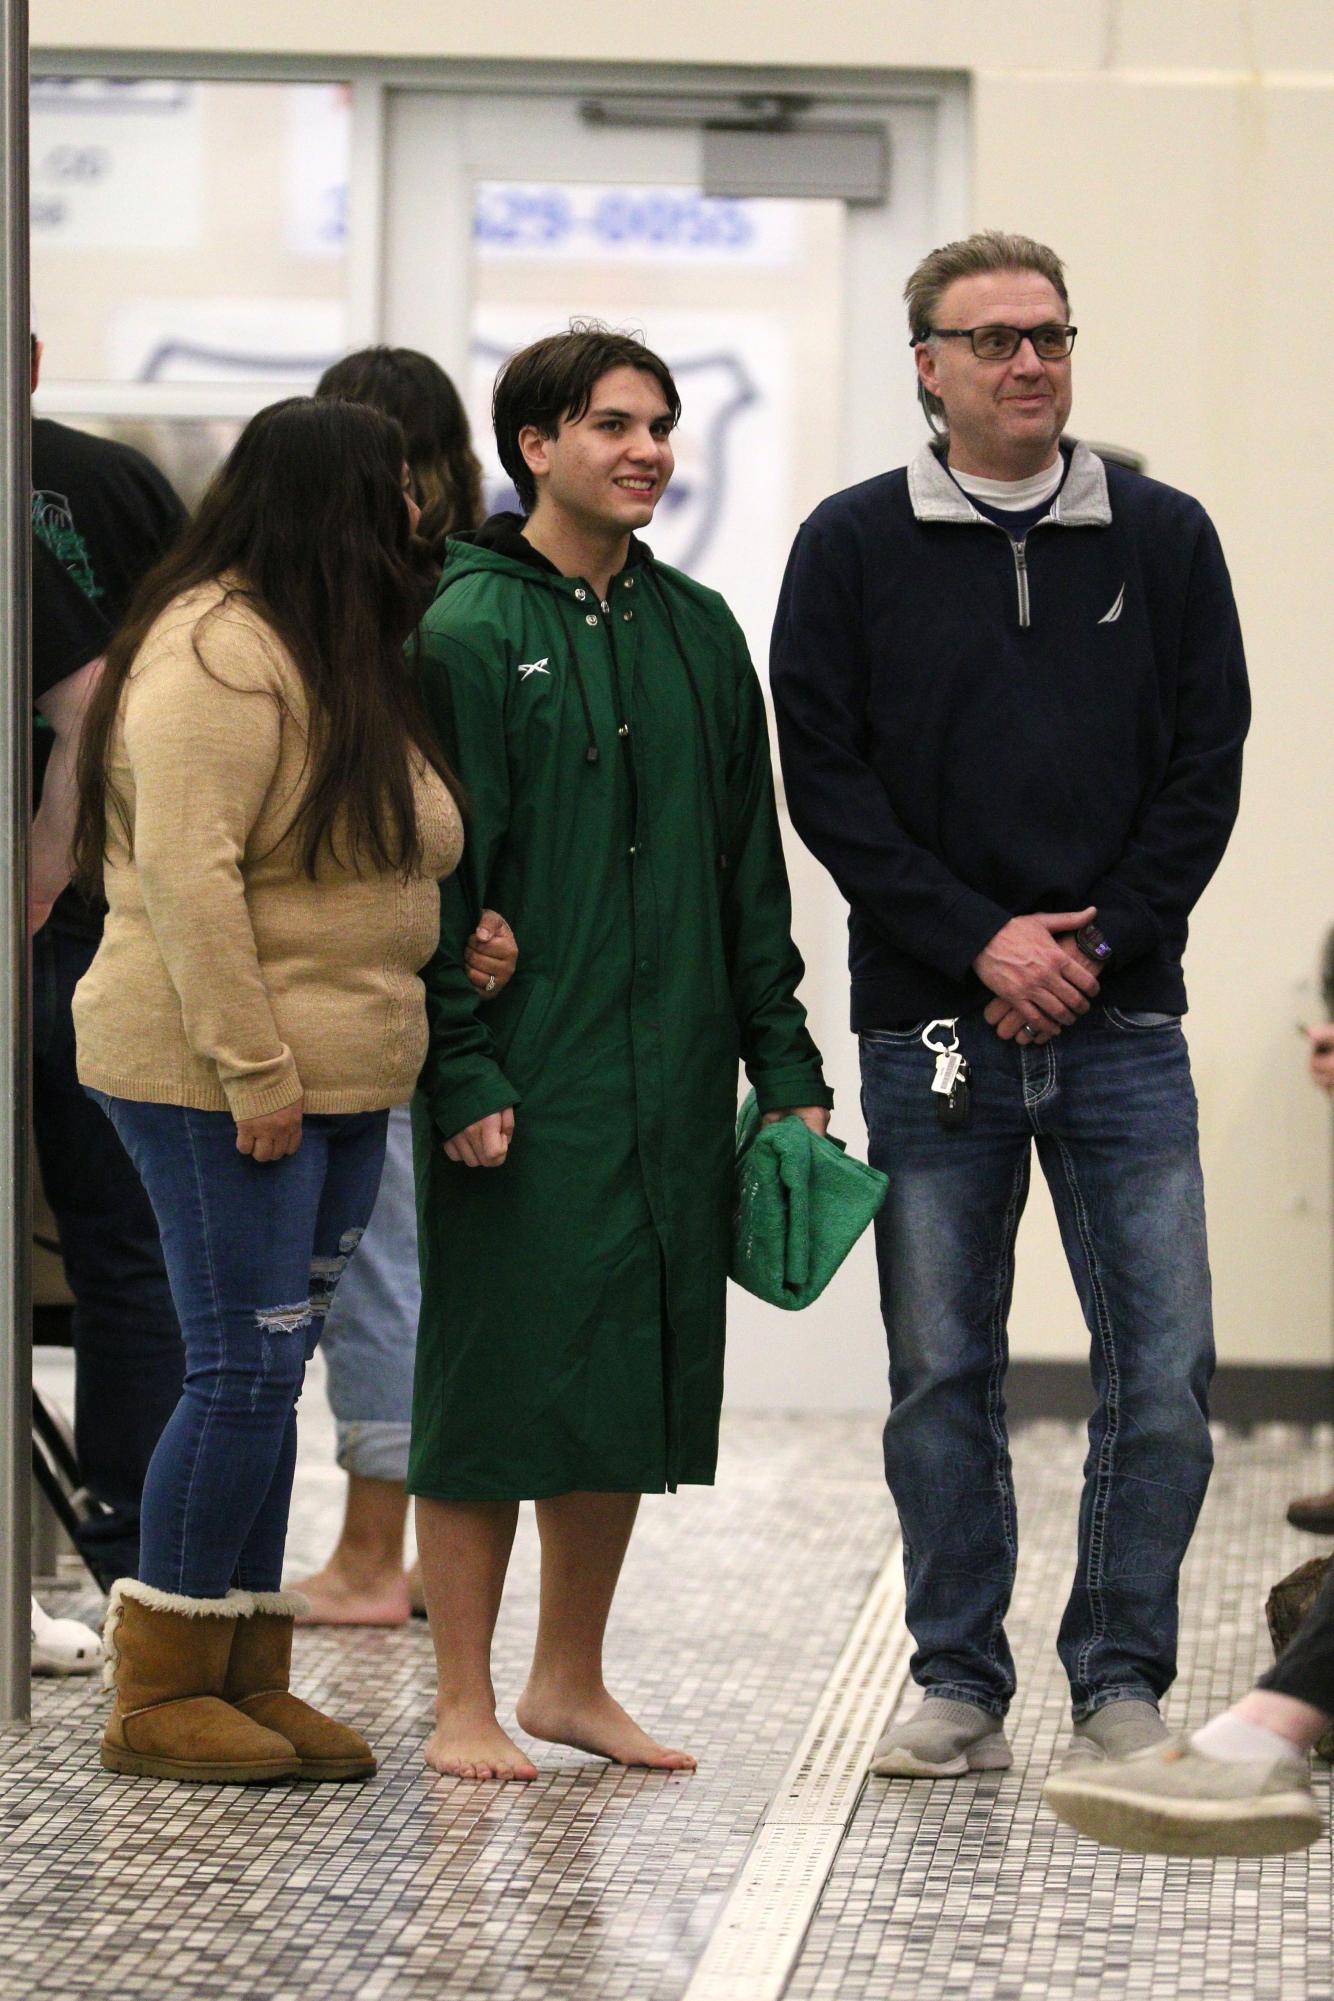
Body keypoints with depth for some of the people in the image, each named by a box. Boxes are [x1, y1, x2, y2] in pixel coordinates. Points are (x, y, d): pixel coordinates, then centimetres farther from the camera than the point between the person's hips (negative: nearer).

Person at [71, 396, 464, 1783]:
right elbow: (186, 875, -20)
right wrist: (253, 1071, -21)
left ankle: (245, 1678, 16)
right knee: (244, 1370, -8)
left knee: (272, 1372, 11)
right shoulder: (219, 652, -13)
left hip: (337, 1082, 9)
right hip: (220, 1083, -9)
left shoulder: (340, 657, 18)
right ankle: (158, 1696, 1)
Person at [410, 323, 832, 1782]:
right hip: (523, 1085, -6)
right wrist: (462, 1071, -16)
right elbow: (435, 870, -9)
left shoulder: (697, 632, 12)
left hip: (675, 1079, 6)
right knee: (496, 1382, -2)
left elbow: (751, 865, 15)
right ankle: (465, 1704, 6)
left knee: (638, 1380, 9)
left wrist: (785, 1063, 10)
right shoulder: (469, 631, -5)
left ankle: (571, 1680, 22)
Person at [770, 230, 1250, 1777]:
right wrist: (982, 944, -10)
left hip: (1121, 1022, 1)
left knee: (1163, 1370, -3)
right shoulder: (854, 548, 4)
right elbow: (825, 778, -1)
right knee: (942, 1375, 5)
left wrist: (1095, 951, -7)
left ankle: (1120, 1682, 9)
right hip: (931, 1029, -1)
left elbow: (1205, 771, 5)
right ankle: (959, 1687, 15)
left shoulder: (1164, 540, 8)